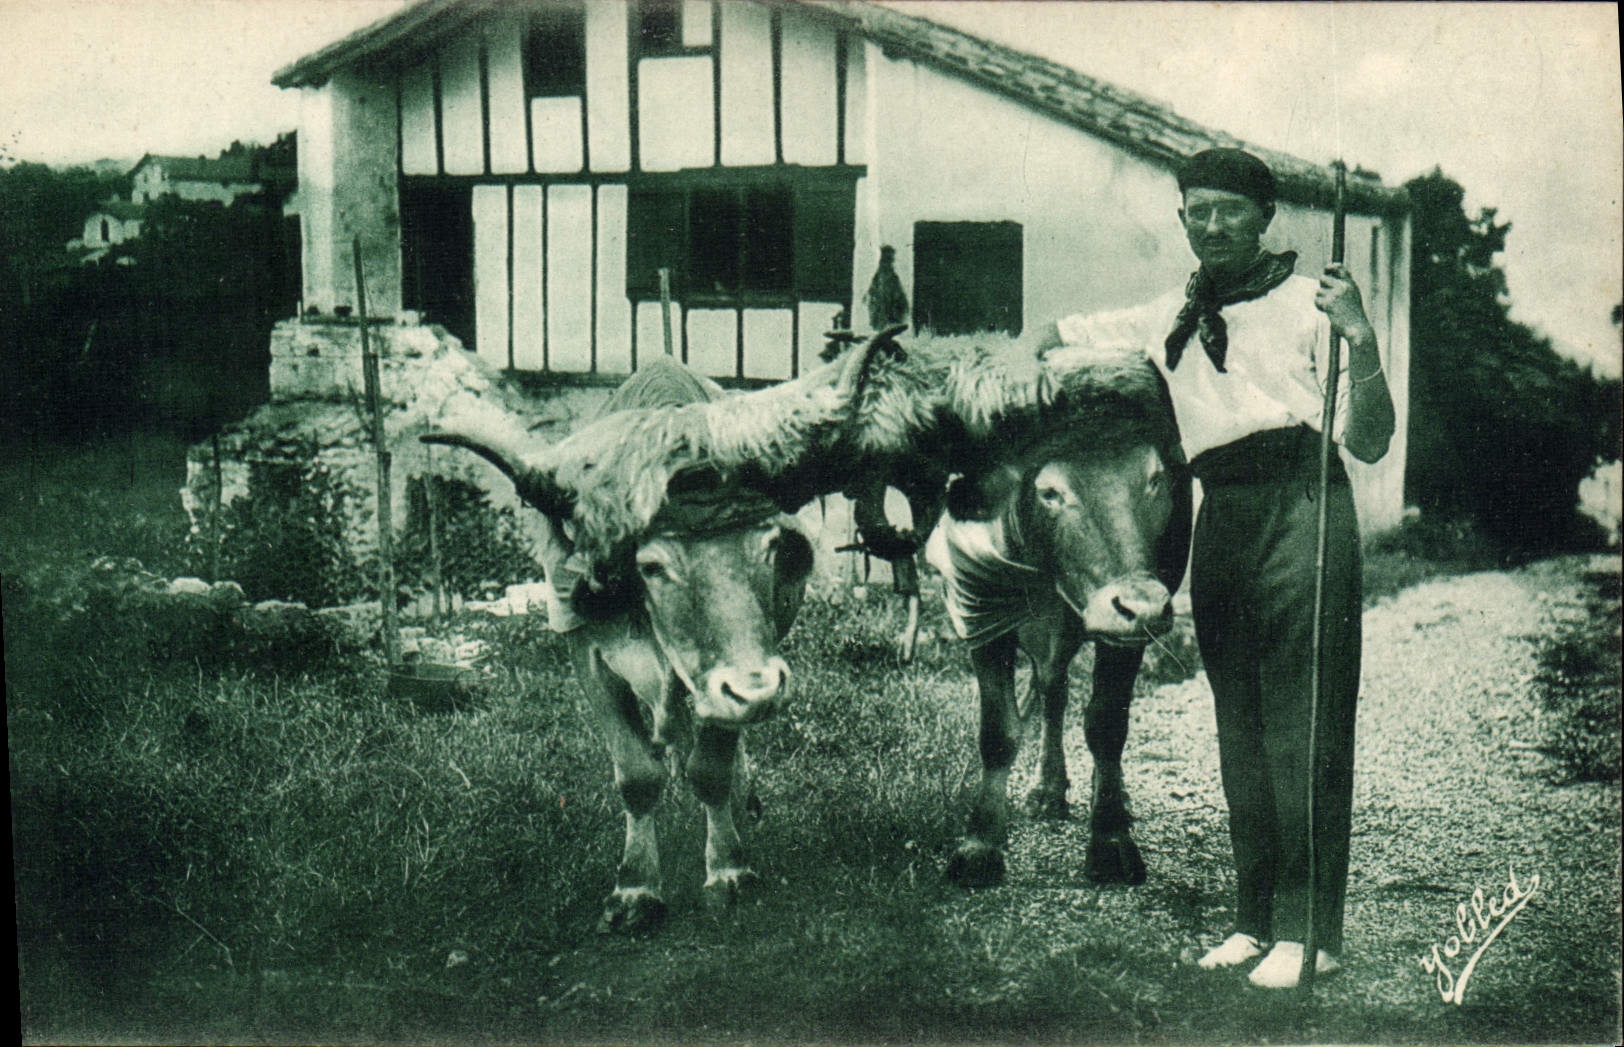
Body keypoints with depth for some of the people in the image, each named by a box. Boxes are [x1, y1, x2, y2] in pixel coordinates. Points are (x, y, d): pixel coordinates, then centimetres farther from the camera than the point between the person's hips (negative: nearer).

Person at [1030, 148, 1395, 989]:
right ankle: (1255, 917, 17)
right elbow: (1051, 343, 30)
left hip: (1303, 504, -5)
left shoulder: (1306, 301, 3)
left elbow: (1369, 443, -3)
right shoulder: (1168, 321, 18)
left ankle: (1308, 928, -1)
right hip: (1220, 518, 5)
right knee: (1239, 728, 8)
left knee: (1304, 724, -6)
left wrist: (1360, 340, -16)